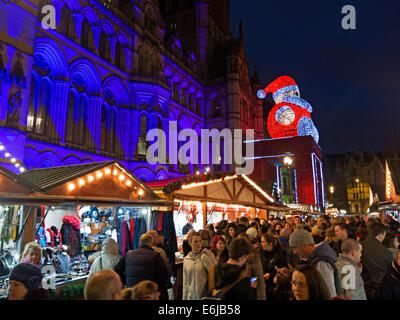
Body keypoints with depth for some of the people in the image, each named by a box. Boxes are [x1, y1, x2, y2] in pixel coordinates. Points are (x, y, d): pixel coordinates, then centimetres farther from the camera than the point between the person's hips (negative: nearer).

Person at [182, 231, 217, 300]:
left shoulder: (208, 254, -6)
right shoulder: (186, 260, 4)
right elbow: (185, 281, 10)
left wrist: (204, 258, -19)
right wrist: (184, 297, 9)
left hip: (206, 295, -3)